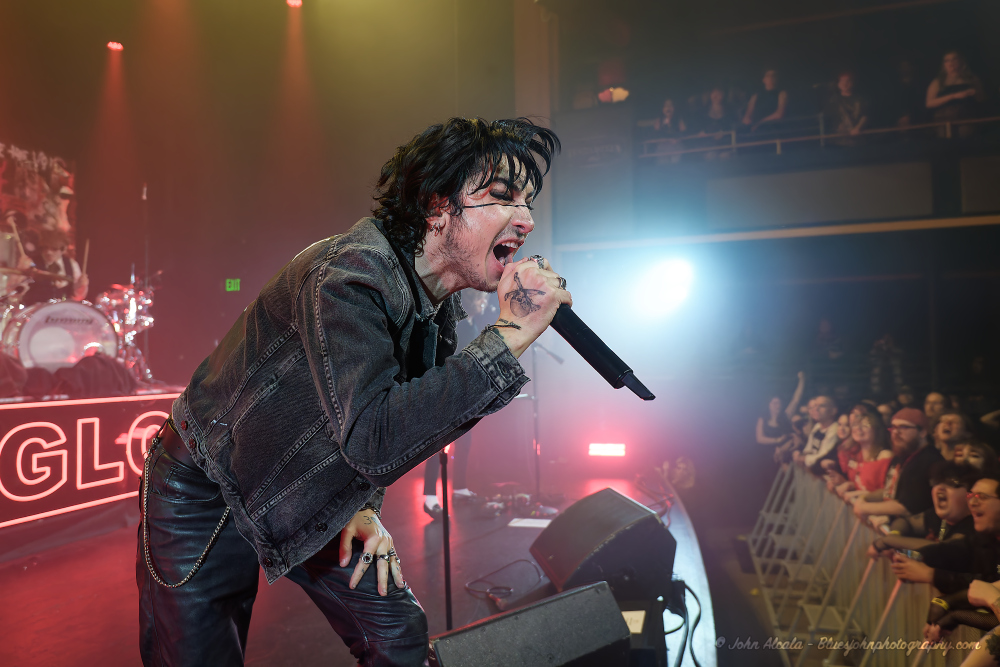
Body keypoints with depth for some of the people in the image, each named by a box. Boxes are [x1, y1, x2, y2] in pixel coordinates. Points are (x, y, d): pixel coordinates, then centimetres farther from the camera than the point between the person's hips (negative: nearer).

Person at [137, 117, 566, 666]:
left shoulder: (441, 304, -4)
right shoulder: (349, 275, -32)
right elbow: (371, 437, -44)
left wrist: (364, 507, 0)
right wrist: (509, 335, -42)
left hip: (306, 502, 7)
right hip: (207, 498, -6)